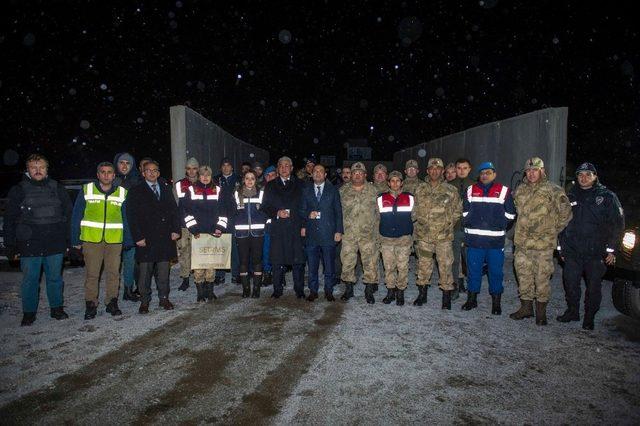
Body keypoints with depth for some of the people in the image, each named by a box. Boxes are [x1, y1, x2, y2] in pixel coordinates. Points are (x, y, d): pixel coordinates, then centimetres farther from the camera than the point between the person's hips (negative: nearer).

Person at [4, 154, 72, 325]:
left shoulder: (57, 189, 7)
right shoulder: (18, 191, 3)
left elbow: (69, 215, 9)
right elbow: (9, 220, 3)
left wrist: (69, 240, 5)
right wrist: (11, 246, -2)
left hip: (55, 244, 1)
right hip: (29, 245, -1)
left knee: (55, 278, 11)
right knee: (30, 280, 7)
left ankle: (57, 308, 25)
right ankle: (29, 312, 22)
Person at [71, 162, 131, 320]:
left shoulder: (122, 193, 6)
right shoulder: (86, 190, 2)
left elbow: (126, 218, 8)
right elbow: (76, 216, 3)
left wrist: (128, 241, 3)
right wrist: (75, 240, -1)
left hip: (115, 240, 1)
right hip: (91, 239, -1)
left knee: (113, 272, 6)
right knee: (91, 274, 4)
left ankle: (112, 303, 20)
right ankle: (91, 305, 17)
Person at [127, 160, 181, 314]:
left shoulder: (166, 189, 14)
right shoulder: (136, 191, 3)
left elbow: (174, 210, 13)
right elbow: (131, 216, -3)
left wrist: (176, 229, 1)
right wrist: (138, 237, -10)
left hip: (165, 237, 3)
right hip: (146, 239, -3)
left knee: (163, 270, 8)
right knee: (144, 271, 1)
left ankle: (164, 298, 20)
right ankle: (144, 301, 13)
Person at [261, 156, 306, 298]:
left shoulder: (300, 184, 11)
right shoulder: (271, 186, 13)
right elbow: (265, 207, 9)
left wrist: (303, 225, -5)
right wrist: (277, 213, -9)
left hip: (296, 228, 0)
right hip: (278, 229, 1)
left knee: (298, 260, -1)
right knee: (277, 261, 3)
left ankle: (299, 289, 10)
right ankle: (277, 289, 14)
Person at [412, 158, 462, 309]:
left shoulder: (450, 191, 0)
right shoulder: (420, 191, 7)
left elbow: (457, 210, 6)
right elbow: (415, 211, 14)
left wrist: (449, 224, 1)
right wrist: (420, 225, 6)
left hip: (443, 236, -2)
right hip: (424, 235, 2)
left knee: (445, 266, 1)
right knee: (423, 266, 10)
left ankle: (447, 297, 14)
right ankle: (422, 294, 24)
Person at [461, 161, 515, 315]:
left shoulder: (504, 191, 3)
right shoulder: (471, 190, 10)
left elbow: (510, 214, 5)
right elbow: (465, 212, 15)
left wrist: (498, 226, 0)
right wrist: (469, 225, 6)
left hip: (495, 240, -2)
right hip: (474, 239, 2)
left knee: (496, 271, 4)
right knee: (473, 269, 9)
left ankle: (496, 302, 17)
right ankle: (472, 299, 21)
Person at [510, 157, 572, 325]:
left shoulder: (553, 190, -5)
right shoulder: (520, 190, 11)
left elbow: (566, 213, -3)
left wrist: (553, 230, 0)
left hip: (543, 244, -5)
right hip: (522, 243, 5)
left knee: (542, 278, 1)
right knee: (524, 277, 12)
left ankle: (541, 311, 13)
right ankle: (526, 307, 25)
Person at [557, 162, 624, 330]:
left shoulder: (607, 196, 1)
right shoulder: (571, 196, 10)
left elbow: (617, 224, -1)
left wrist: (611, 250, -5)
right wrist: (561, 247, 11)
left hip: (596, 253, -3)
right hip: (572, 252, 3)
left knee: (593, 287, 5)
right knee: (570, 284, 7)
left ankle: (589, 317, 20)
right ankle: (572, 311, 25)